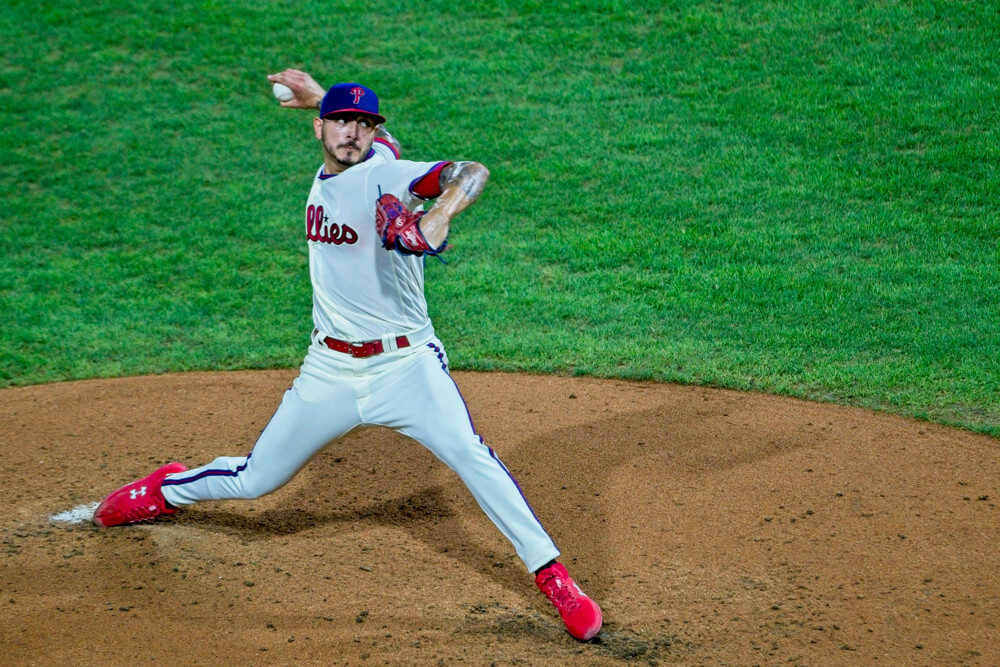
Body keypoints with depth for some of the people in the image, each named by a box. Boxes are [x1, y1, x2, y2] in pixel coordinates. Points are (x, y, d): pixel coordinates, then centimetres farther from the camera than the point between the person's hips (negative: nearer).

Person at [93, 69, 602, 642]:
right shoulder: (327, 175, 7)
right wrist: (319, 96, 30)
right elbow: (387, 143, 29)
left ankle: (553, 576, -22)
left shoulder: (383, 175, -14)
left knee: (469, 453, -27)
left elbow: (472, 172, -31)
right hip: (330, 372, 6)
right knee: (255, 480, 15)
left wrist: (438, 215, -49)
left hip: (405, 365, -6)